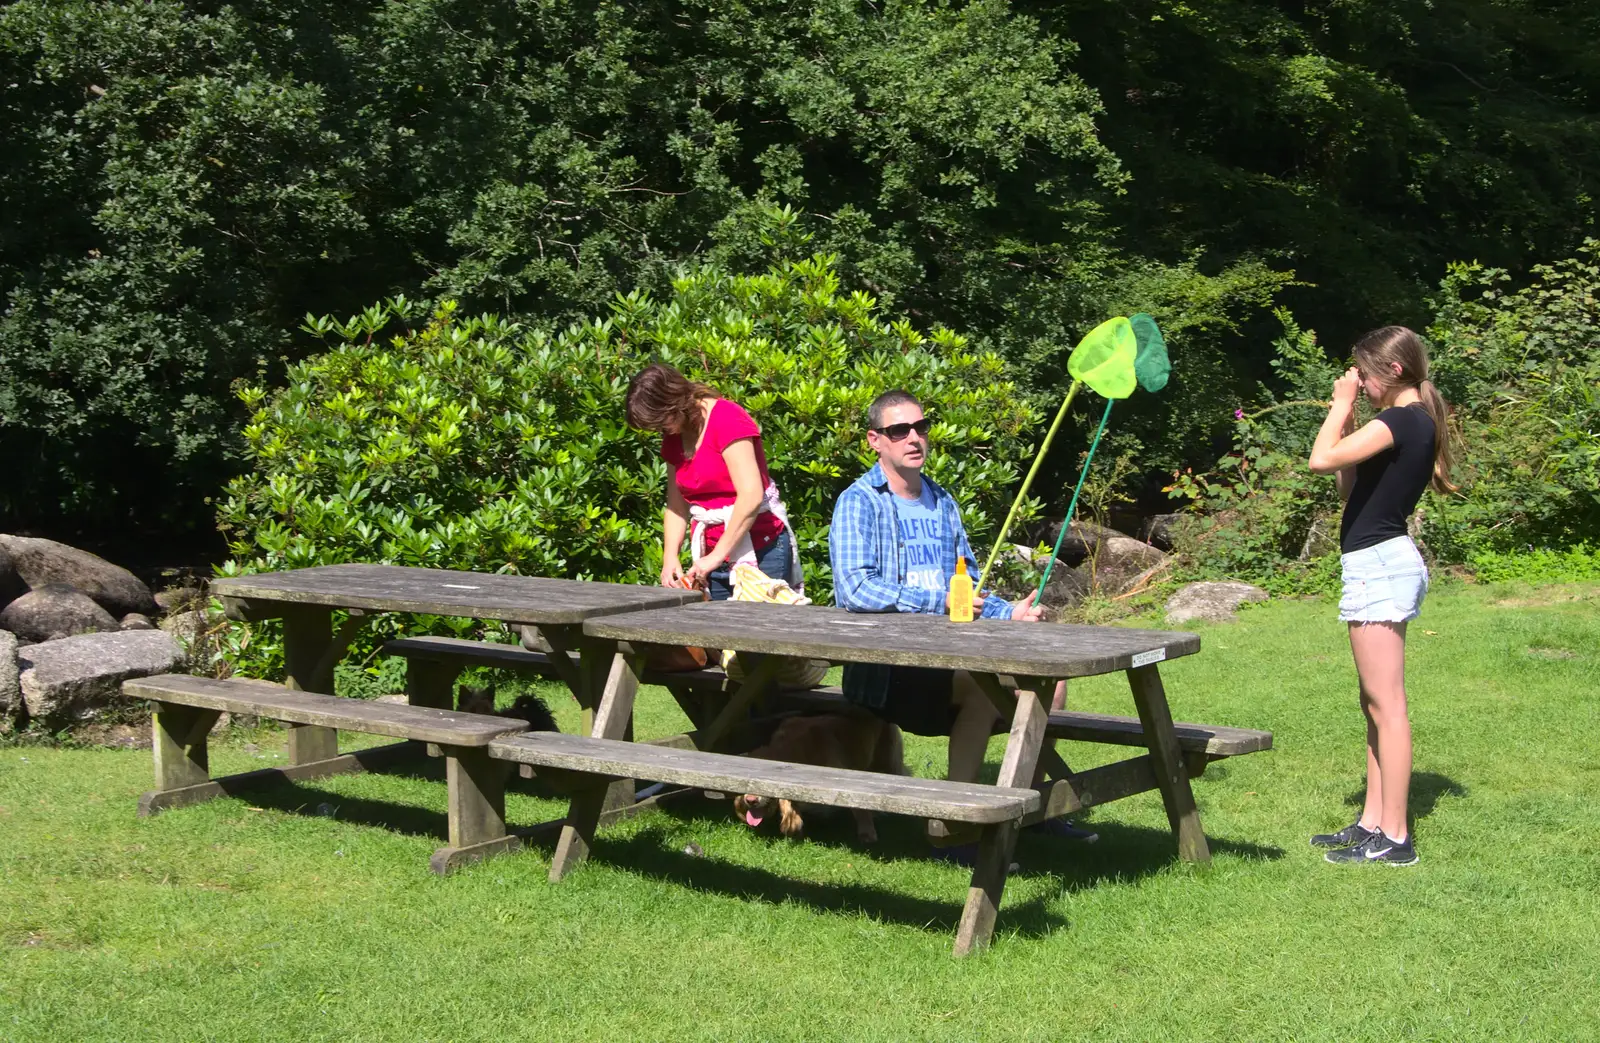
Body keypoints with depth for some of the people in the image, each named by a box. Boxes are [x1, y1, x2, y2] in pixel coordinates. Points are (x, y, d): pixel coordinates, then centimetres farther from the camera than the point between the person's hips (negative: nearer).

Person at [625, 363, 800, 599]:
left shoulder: (727, 420, -13)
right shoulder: (674, 438, 10)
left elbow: (751, 495, -22)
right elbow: (676, 506, 12)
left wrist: (716, 556, -20)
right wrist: (670, 558, -4)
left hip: (760, 552, -6)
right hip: (712, 556, 6)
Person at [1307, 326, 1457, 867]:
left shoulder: (1401, 421, -14)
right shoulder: (1419, 422, 16)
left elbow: (1322, 459, -23)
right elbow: (1350, 488, 17)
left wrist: (1342, 406, -9)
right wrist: (1348, 420, 10)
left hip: (1379, 564, -11)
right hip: (1386, 563, 11)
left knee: (1385, 704, -8)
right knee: (1376, 704, 14)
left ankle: (1394, 836, -5)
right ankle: (1373, 822, 21)